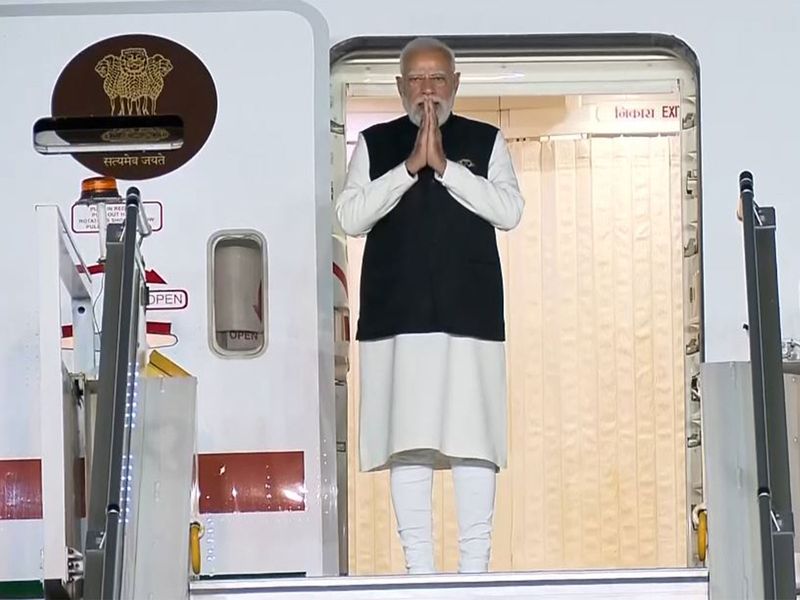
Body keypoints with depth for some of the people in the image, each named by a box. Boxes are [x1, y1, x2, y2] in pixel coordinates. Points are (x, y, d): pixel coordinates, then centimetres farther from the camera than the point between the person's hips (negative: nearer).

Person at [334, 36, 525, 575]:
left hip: (469, 312, 0)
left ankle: (474, 565, 0)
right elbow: (350, 216, 1)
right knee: (408, 439, -3)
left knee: (472, 436, -5)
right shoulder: (374, 144, 13)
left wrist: (444, 166, -9)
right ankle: (418, 566, 2)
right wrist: (409, 166, -7)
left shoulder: (486, 142, 12)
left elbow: (509, 211, -2)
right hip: (397, 313, 0)